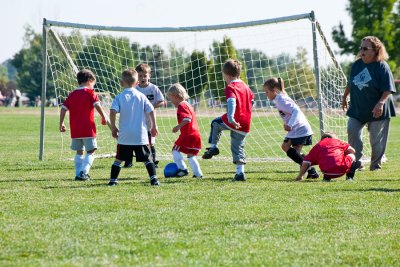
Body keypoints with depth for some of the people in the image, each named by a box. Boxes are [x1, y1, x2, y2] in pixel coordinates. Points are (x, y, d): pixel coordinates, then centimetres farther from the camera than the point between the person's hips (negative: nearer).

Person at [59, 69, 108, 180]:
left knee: (79, 152, 15)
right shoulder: (90, 93, -3)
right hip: (88, 128, -5)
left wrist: (61, 123, 10)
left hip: (75, 129, 5)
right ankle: (84, 171, -15)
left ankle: (78, 173, 13)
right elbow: (97, 105, -14)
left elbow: (63, 109, 6)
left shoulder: (72, 94, 11)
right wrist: (104, 117, -2)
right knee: (91, 151, 0)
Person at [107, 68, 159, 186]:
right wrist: (154, 126, 11)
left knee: (119, 159, 9)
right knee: (147, 158, 8)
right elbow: (151, 111, 1)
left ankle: (113, 180, 6)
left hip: (124, 135, -1)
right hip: (141, 135, 1)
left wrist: (113, 128, -3)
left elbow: (113, 112, -14)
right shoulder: (141, 96, 4)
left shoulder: (119, 97, -2)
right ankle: (154, 179, -1)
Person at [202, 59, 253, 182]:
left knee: (215, 123, 22)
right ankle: (240, 173, 6)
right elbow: (252, 99, 27)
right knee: (238, 148, 13)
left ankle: (213, 147, 19)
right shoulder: (245, 86, 15)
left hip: (233, 122, -7)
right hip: (245, 124, 7)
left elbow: (232, 102, -27)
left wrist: (231, 118, -38)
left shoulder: (230, 88, -10)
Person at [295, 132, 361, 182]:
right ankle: (350, 176, 8)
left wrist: (300, 176, 25)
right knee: (352, 155, 26)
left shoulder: (318, 146, 22)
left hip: (326, 172, 3)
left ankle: (327, 177, 18)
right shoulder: (338, 141, 22)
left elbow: (306, 162, 18)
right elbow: (352, 150, 18)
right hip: (341, 169, -3)